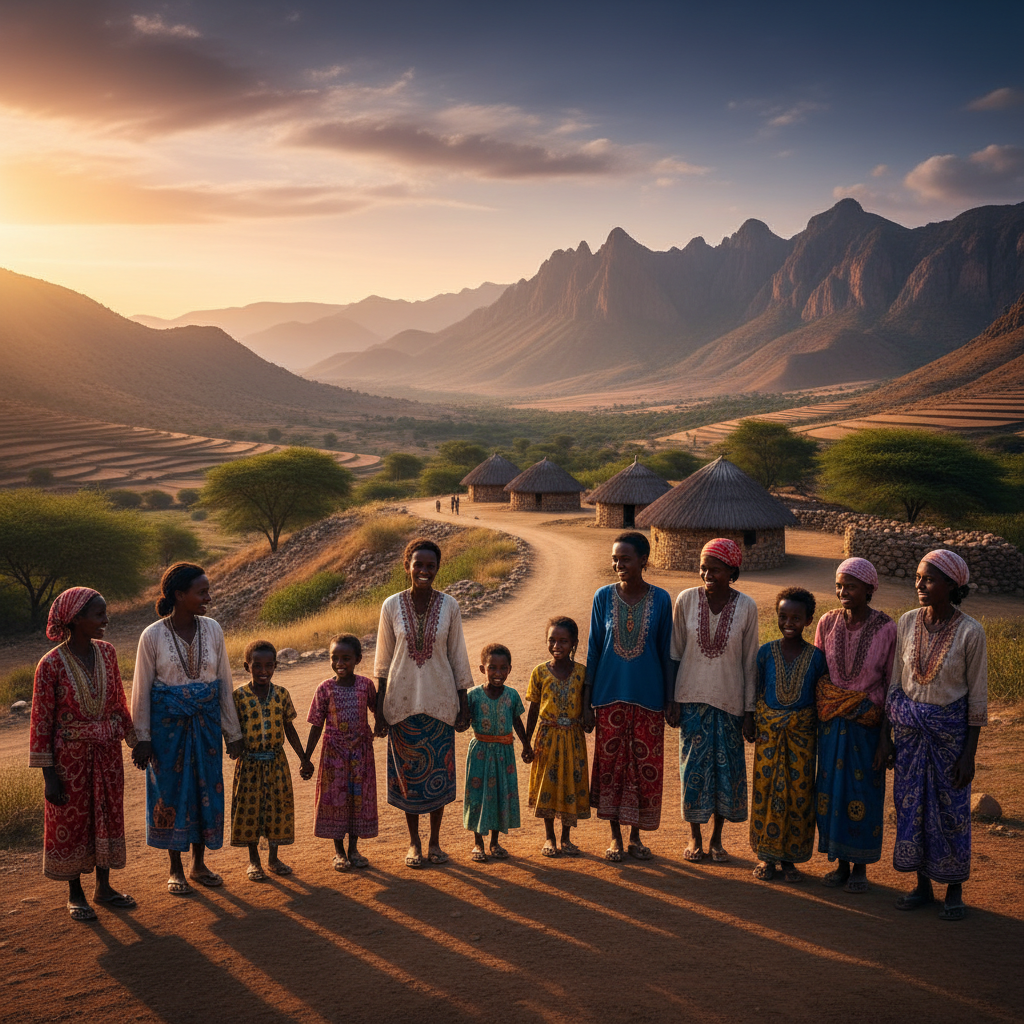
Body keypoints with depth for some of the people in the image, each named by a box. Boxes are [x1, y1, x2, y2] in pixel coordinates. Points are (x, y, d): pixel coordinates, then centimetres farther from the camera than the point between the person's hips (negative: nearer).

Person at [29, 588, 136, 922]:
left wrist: (134, 741, 11)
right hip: (71, 754, -5)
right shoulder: (51, 664, -18)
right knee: (71, 822, 9)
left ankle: (103, 886, 30)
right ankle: (75, 894, 26)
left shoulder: (107, 652, -2)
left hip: (108, 751, 5)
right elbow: (41, 722, -13)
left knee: (107, 816, 13)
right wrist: (49, 775, -13)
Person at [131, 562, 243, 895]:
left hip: (205, 723, 3)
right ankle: (176, 870, 20)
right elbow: (142, 690, -5)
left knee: (206, 789, 8)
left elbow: (224, 683, 4)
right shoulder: (152, 636, -10)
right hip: (168, 723, -3)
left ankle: (199, 864, 25)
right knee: (171, 791, 5)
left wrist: (233, 732, 5)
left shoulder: (213, 630, -2)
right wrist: (142, 739, -6)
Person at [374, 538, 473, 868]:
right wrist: (379, 710, 0)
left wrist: (463, 705, 2)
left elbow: (458, 658, 2)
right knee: (407, 773, 7)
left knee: (439, 774, 7)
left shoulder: (449, 606, -4)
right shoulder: (392, 606, -5)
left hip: (440, 701, 0)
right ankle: (414, 842, 24)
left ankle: (434, 842, 23)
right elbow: (383, 661, 1)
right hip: (402, 701, 0)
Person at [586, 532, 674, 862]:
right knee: (610, 763, 5)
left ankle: (636, 836, 22)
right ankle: (615, 837, 20)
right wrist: (586, 702, 1)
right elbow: (593, 649, 2)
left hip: (648, 697, 0)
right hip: (610, 695, 0)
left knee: (646, 766, 4)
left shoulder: (660, 599, -2)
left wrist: (669, 701, 5)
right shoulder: (604, 597, -1)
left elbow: (666, 652, 3)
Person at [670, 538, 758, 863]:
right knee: (693, 765, 4)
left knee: (727, 768, 5)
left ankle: (716, 839, 22)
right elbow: (675, 652, 1)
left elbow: (750, 661, -1)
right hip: (692, 698, 0)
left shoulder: (746, 607, -6)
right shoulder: (686, 600, -5)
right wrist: (673, 700, 0)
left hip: (729, 700, 0)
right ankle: (694, 837, 21)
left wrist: (749, 711, -1)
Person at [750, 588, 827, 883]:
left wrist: (820, 734, 0)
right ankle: (765, 856, 16)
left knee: (799, 791, 3)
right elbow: (756, 692, 5)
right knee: (767, 788, 3)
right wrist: (752, 725, 1)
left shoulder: (816, 657, -3)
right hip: (769, 729, 0)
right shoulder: (766, 653, -1)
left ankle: (790, 858, 17)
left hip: (801, 731, 0)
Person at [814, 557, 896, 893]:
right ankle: (841, 863, 22)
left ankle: (861, 867, 19)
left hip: (867, 723, -3)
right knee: (831, 788, 7)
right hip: (831, 722, 3)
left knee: (863, 790, 4)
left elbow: (892, 683, -3)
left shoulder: (886, 629, -11)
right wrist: (819, 712, 6)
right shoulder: (828, 623, -2)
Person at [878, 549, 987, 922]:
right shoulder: (908, 622, -3)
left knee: (951, 808, 6)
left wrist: (969, 754, -9)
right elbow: (895, 684, 5)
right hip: (908, 726, 4)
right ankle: (922, 884, 26)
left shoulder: (970, 632, -14)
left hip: (949, 729, -4)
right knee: (911, 803, 10)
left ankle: (954, 891, 23)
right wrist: (886, 738, 5)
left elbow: (977, 697, -8)